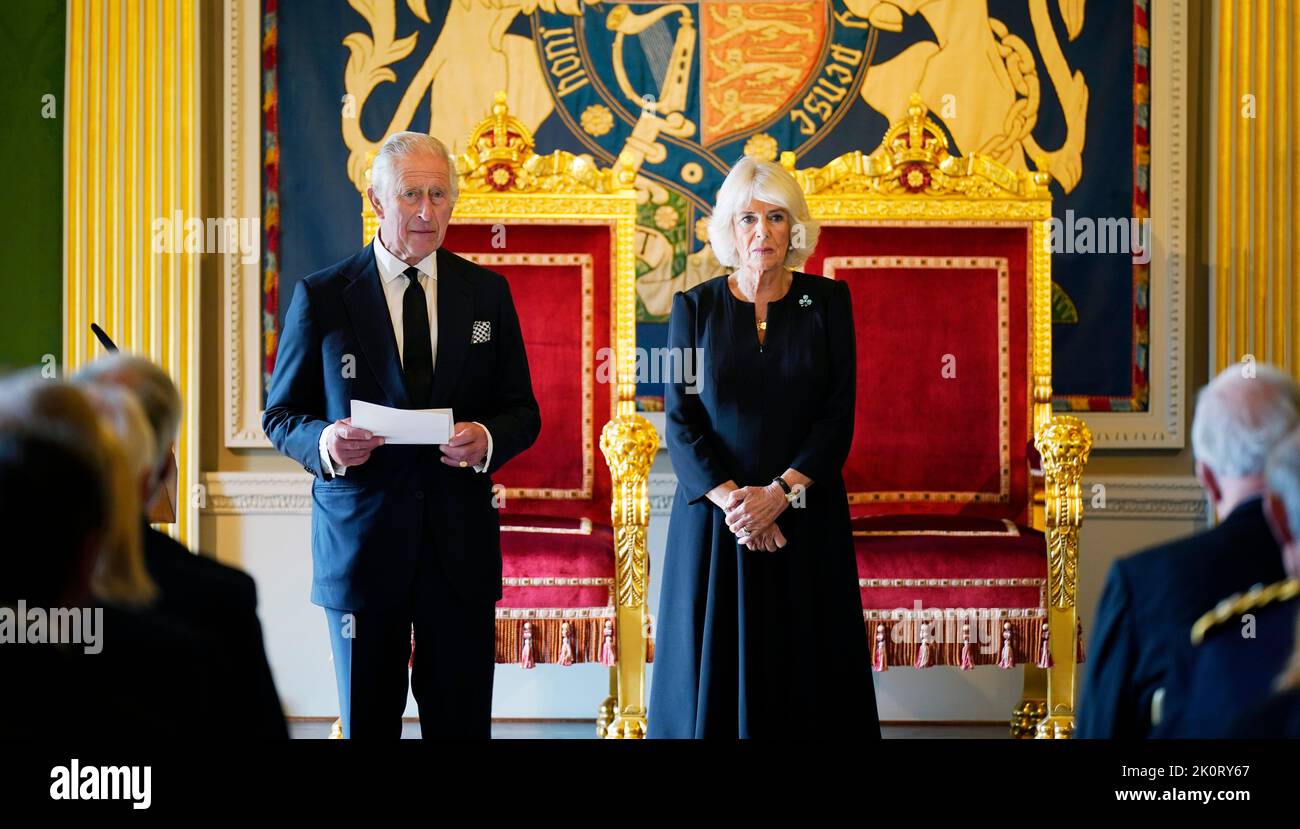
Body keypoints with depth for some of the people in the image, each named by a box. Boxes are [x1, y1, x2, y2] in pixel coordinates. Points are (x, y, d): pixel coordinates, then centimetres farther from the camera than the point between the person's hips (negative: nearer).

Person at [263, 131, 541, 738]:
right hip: (359, 541, -1)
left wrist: (488, 438, -14)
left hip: (461, 543, 2)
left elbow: (522, 411, 9)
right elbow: (281, 415, 4)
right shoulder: (321, 297, 0)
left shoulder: (487, 292, 7)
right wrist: (324, 442, -18)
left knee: (461, 721, 4)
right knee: (366, 722, 7)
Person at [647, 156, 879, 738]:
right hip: (715, 517, 0)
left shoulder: (827, 302, 3)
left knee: (805, 671, 2)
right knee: (716, 671, 3)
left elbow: (839, 416, -3)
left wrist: (779, 493, -15)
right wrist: (731, 499, -15)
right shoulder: (695, 307, 3)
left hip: (806, 518, 0)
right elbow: (680, 422, -2)